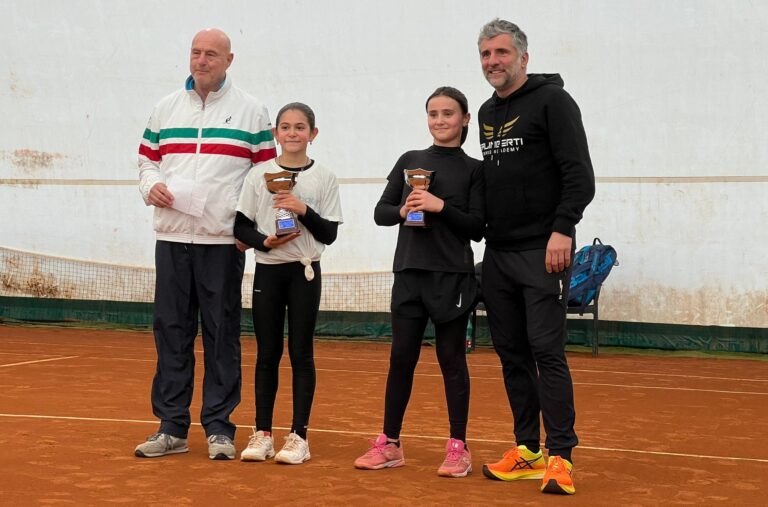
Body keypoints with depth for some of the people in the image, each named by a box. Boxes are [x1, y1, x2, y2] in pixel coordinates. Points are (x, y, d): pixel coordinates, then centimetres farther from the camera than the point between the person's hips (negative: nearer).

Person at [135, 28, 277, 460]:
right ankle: (172, 427, 11)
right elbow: (148, 160, 17)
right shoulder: (166, 109, 13)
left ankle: (220, 428, 7)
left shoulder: (252, 111, 3)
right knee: (171, 331, 4)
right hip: (172, 236, 3)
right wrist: (151, 187, -5)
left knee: (222, 334, 1)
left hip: (223, 241, -3)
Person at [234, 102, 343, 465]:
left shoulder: (324, 178, 1)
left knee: (301, 354, 1)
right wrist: (264, 241, -15)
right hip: (268, 271, 1)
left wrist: (304, 210, -17)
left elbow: (329, 234, -2)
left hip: (304, 272, -1)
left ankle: (299, 436, 7)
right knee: (267, 353, 6)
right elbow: (241, 226, 2)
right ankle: (262, 433, 13)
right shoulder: (259, 175, 3)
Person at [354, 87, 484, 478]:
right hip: (409, 273, 3)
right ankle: (390, 444, 14)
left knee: (451, 360, 3)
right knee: (401, 358, 6)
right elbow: (380, 212, 8)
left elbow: (477, 228, -4)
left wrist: (441, 207, -17)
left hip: (452, 277, -3)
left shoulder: (473, 170, 1)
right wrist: (403, 211, -12)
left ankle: (458, 447, 10)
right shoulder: (410, 161, 11)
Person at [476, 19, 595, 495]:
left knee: (547, 351, -10)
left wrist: (562, 229, -22)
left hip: (543, 251, -8)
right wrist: (485, 229, 16)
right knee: (512, 354, 9)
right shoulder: (487, 113, 16)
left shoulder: (551, 100, -6)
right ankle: (528, 451, 17)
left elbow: (580, 174, -13)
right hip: (498, 254, 8)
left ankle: (562, 457, -6)